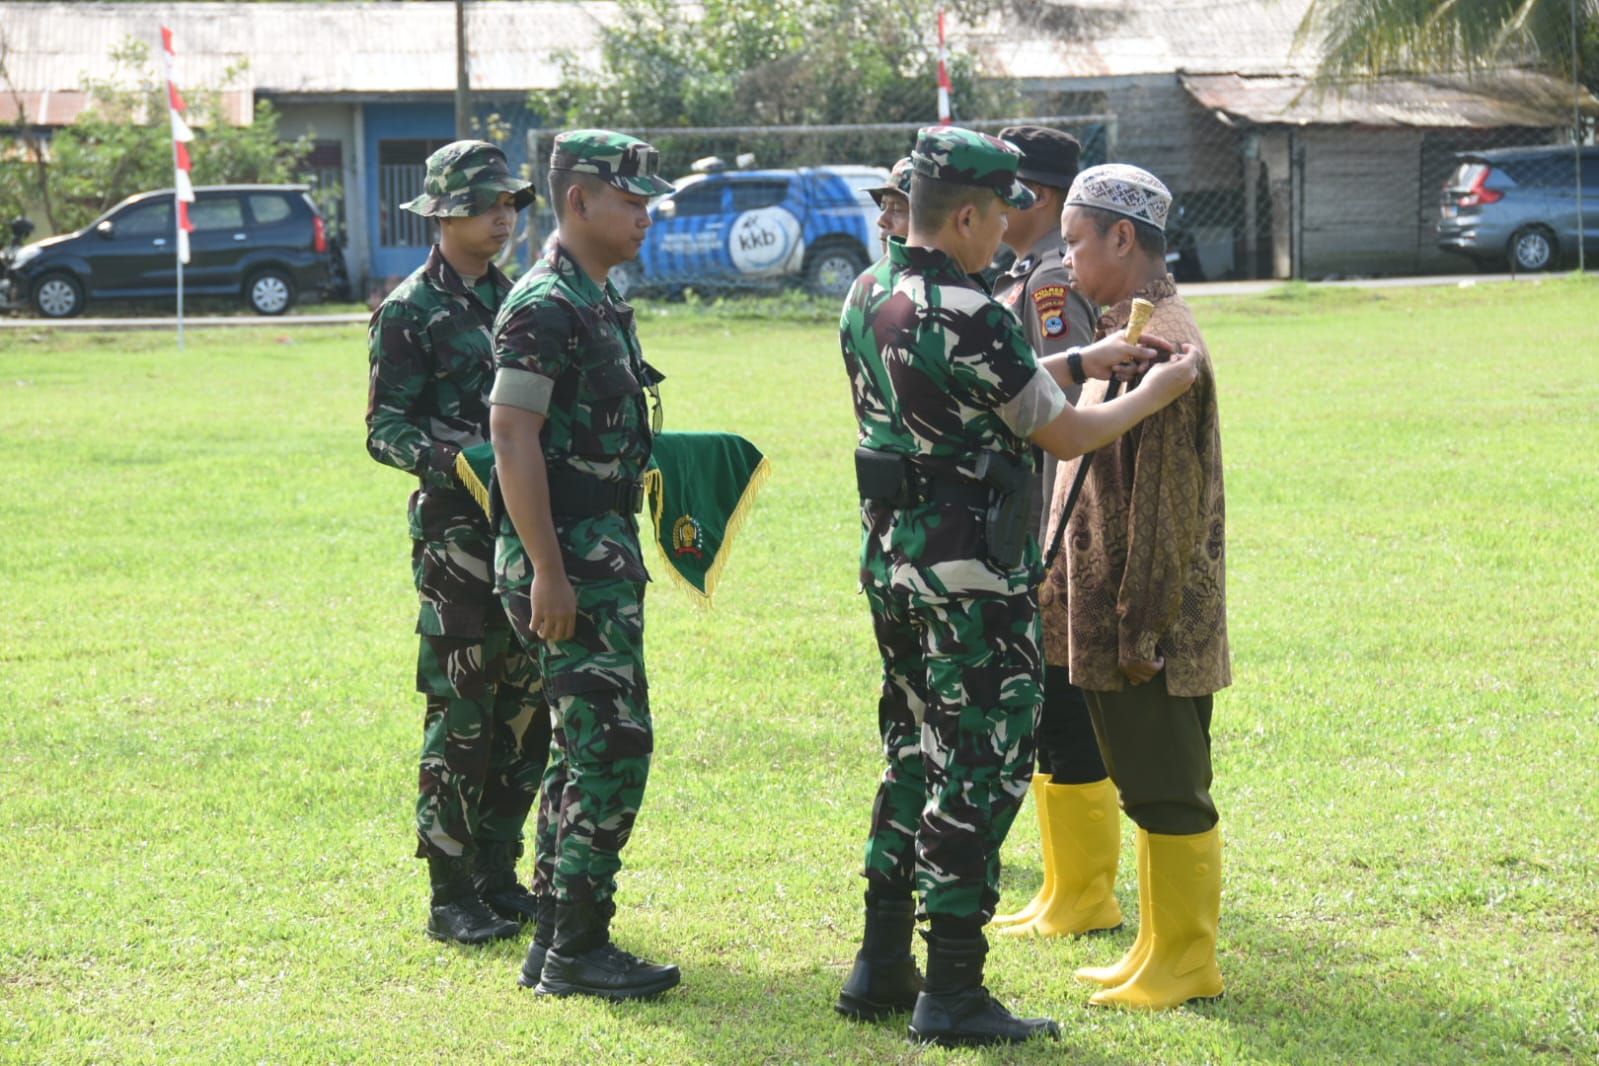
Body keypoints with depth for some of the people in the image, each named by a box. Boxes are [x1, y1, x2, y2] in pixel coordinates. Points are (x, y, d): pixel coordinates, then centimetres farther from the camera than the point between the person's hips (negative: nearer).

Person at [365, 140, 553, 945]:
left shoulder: (518, 300, 14)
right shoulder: (410, 313, -5)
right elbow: (385, 431, -9)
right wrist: (449, 456, -25)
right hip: (457, 527, -7)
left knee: (525, 710, 9)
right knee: (462, 715, -5)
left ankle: (498, 877, 20)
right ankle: (453, 897, 2)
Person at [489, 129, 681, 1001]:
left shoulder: (603, 303, 16)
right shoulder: (545, 306, -14)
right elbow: (513, 439, -20)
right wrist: (548, 573, -23)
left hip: (604, 559, 10)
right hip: (566, 563, -10)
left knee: (589, 750, 12)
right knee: (613, 745, -10)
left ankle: (563, 944, 19)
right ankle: (575, 950, -4)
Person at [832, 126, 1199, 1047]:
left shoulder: (869, 298, 7)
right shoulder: (969, 319, -20)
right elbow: (1064, 435, -11)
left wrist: (1083, 361, 20)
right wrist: (1158, 391, 4)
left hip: (892, 554, 9)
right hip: (971, 573, -9)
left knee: (916, 754, 18)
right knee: (980, 770, -2)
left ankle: (882, 967, 22)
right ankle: (952, 994, 0)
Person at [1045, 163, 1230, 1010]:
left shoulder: (1163, 344, -17)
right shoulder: (1126, 335, 14)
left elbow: (1169, 499, -21)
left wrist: (1143, 624, -21)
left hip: (1150, 622, -10)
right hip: (1110, 617, 10)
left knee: (1169, 795, -2)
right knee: (1149, 791, 15)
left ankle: (1186, 963, 6)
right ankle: (1160, 950, 23)